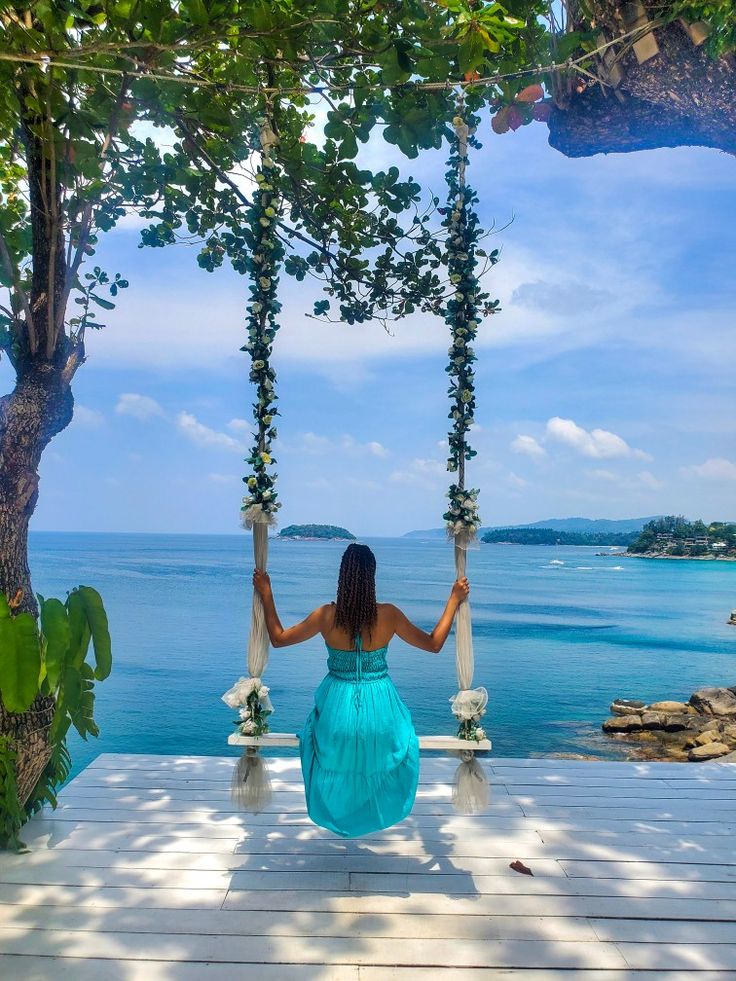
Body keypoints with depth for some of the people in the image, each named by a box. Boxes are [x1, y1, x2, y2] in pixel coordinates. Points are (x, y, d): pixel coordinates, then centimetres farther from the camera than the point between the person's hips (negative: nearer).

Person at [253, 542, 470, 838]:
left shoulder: (326, 615, -16)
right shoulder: (388, 614, -16)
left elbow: (278, 638, -2)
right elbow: (434, 644, -3)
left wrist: (266, 594, 5)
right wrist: (454, 600, 4)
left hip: (337, 706, 0)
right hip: (380, 707, 0)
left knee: (334, 762, 35)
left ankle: (338, 814, 48)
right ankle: (376, 810, 47)